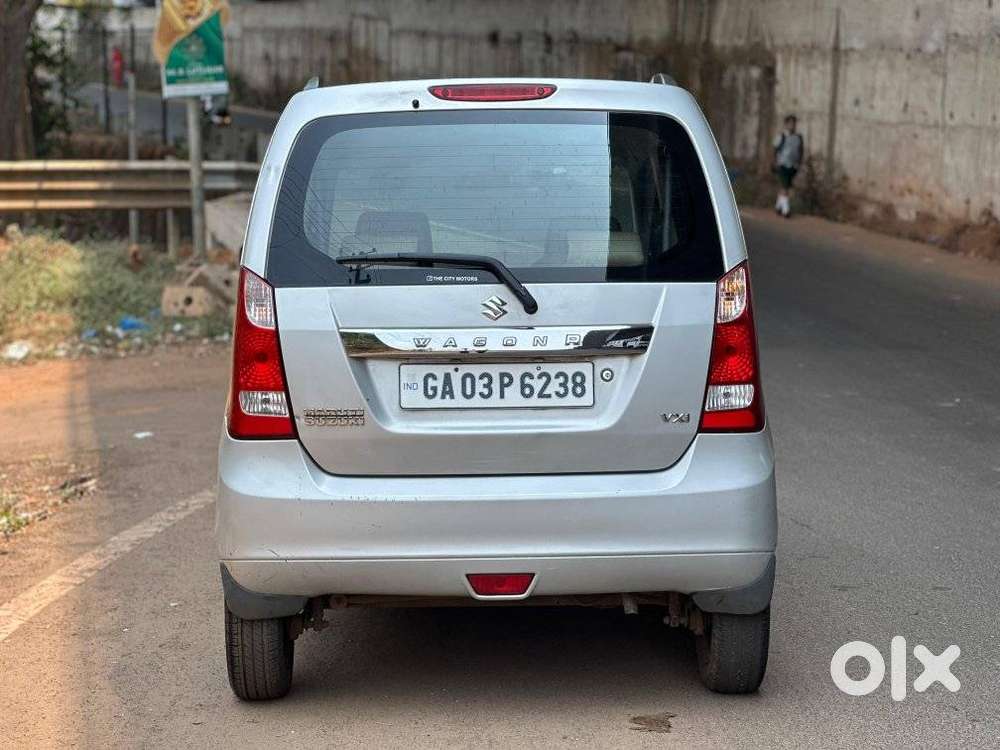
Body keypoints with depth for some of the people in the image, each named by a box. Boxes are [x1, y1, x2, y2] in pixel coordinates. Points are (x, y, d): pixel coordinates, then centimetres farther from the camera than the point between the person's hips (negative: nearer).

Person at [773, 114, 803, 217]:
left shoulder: (799, 137, 8)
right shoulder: (782, 136, -4)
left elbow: (801, 150, 16)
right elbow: (776, 150, 0)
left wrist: (799, 163, 7)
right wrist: (776, 163, -6)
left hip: (793, 166, 5)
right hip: (782, 165, -5)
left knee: (787, 187, 11)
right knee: (784, 187, -13)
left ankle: (778, 206, 24)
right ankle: (786, 209, -15)